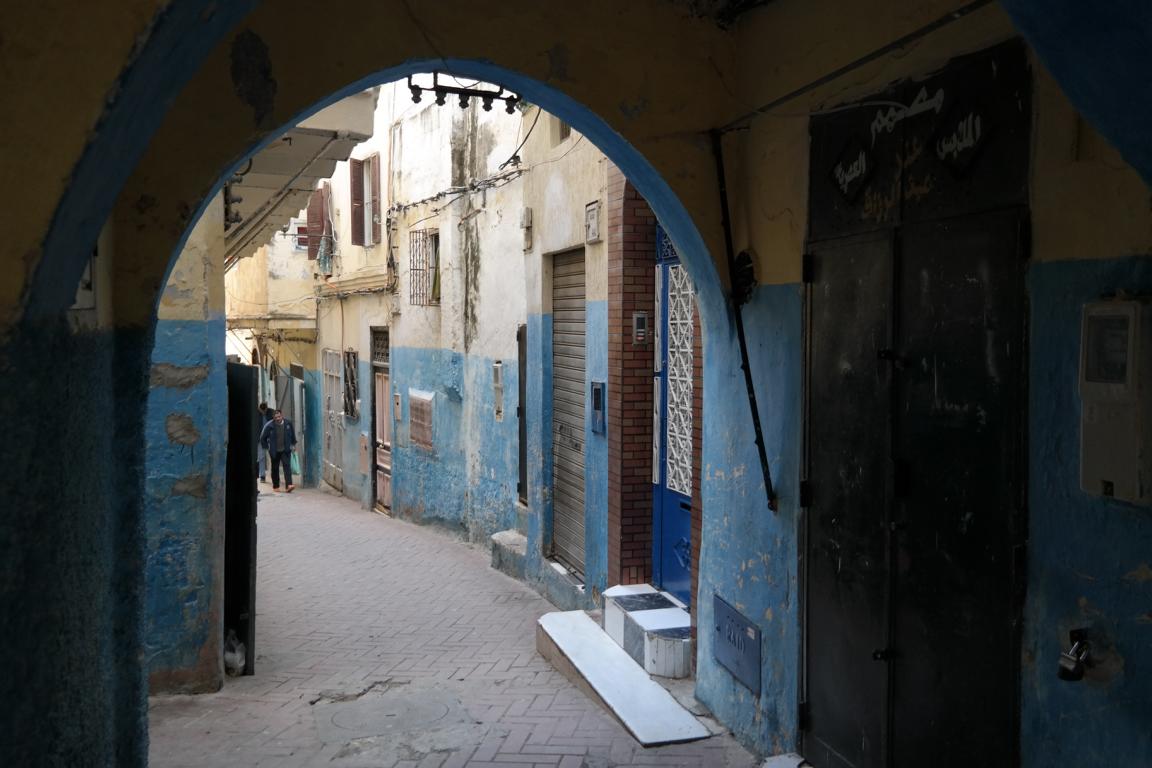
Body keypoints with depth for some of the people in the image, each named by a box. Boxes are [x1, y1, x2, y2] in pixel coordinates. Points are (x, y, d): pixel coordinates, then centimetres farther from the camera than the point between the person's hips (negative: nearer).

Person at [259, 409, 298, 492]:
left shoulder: (288, 423, -4)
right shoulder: (269, 426, -11)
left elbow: (292, 434, 14)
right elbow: (263, 437, 3)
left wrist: (293, 444, 16)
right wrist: (267, 446, 4)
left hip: (286, 450, 0)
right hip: (275, 451, 0)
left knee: (287, 465, -13)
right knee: (275, 468, 10)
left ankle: (288, 485, -21)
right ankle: (275, 486, 24)